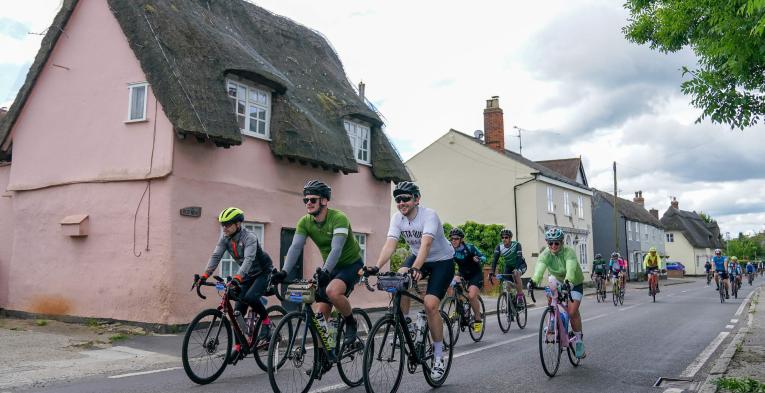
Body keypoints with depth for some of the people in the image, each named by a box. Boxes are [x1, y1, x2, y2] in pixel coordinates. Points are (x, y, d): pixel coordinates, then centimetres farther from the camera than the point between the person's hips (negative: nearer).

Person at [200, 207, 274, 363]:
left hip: (263, 273, -6)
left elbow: (248, 259, -40)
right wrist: (204, 275, -29)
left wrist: (236, 278, -55)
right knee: (239, 309, -2)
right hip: (248, 275, 7)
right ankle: (238, 346, 7)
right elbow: (215, 256, -14)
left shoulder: (249, 237, -27)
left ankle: (266, 321, -6)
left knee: (249, 297, -31)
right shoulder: (225, 238, -7)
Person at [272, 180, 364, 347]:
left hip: (351, 264, -6)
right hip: (330, 268, 6)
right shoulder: (305, 222, -8)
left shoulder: (339, 218, -25)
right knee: (320, 314, -1)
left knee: (332, 292, -33)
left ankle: (351, 323, -7)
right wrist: (284, 272, -33)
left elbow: (336, 249, -36)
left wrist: (325, 271, -50)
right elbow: (295, 247, -18)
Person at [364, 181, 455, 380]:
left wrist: (416, 268, -58)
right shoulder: (397, 218, -12)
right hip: (418, 257, 5)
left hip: (442, 261, -5)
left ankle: (438, 356, -2)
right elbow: (390, 244, -23)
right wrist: (376, 267, -40)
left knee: (430, 304, -19)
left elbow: (426, 243, -42)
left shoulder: (429, 215, -28)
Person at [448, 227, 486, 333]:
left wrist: (478, 259, -42)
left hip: (476, 274, -4)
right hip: (462, 273, 4)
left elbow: (483, 257, -20)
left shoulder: (469, 248, -24)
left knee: (472, 296, -22)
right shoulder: (450, 249, -14)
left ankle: (478, 320, 1)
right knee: (454, 283, -26)